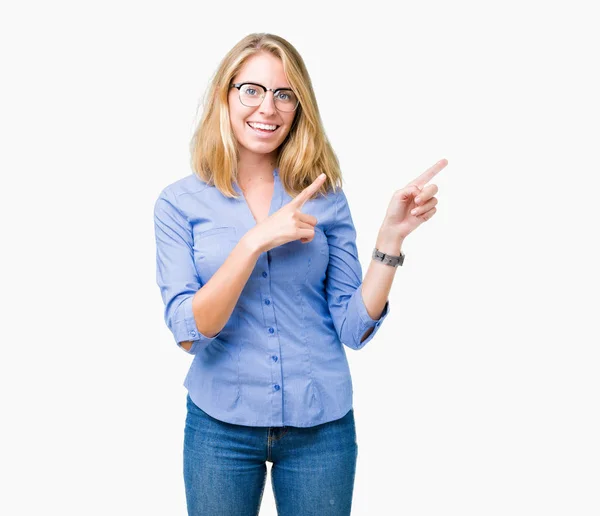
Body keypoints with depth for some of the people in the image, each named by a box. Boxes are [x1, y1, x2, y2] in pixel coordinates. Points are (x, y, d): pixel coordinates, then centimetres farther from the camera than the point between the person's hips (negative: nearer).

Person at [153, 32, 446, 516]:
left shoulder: (326, 197, -3)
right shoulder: (180, 202, -5)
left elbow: (354, 327, -5)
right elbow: (189, 331, -14)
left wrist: (392, 236, -16)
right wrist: (256, 240, -23)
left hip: (321, 425, 1)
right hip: (221, 424, -1)